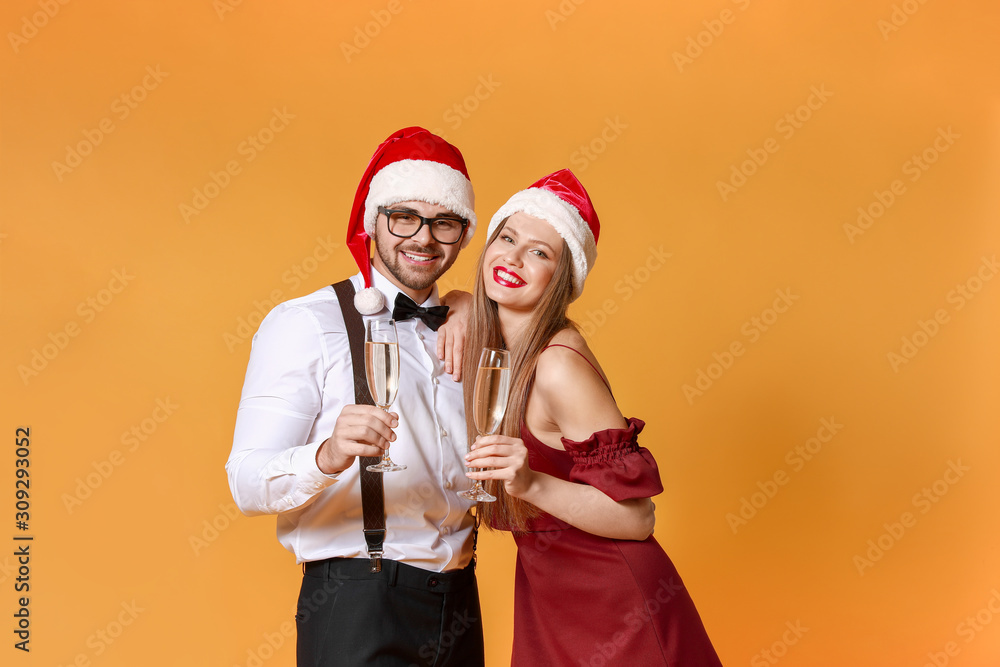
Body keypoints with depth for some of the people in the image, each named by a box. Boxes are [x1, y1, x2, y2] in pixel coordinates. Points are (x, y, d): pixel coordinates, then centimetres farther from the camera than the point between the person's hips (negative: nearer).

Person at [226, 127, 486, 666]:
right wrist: (327, 457, -37)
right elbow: (247, 484, -15)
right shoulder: (304, 324, -7)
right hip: (358, 606, -6)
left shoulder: (459, 334, 12)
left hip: (458, 602, 6)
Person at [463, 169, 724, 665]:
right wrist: (460, 315, 1)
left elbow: (636, 517, -22)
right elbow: (467, 297, 23)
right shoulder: (492, 345, -1)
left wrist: (532, 484, -35)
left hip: (614, 608, -8)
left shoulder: (559, 367, -23)